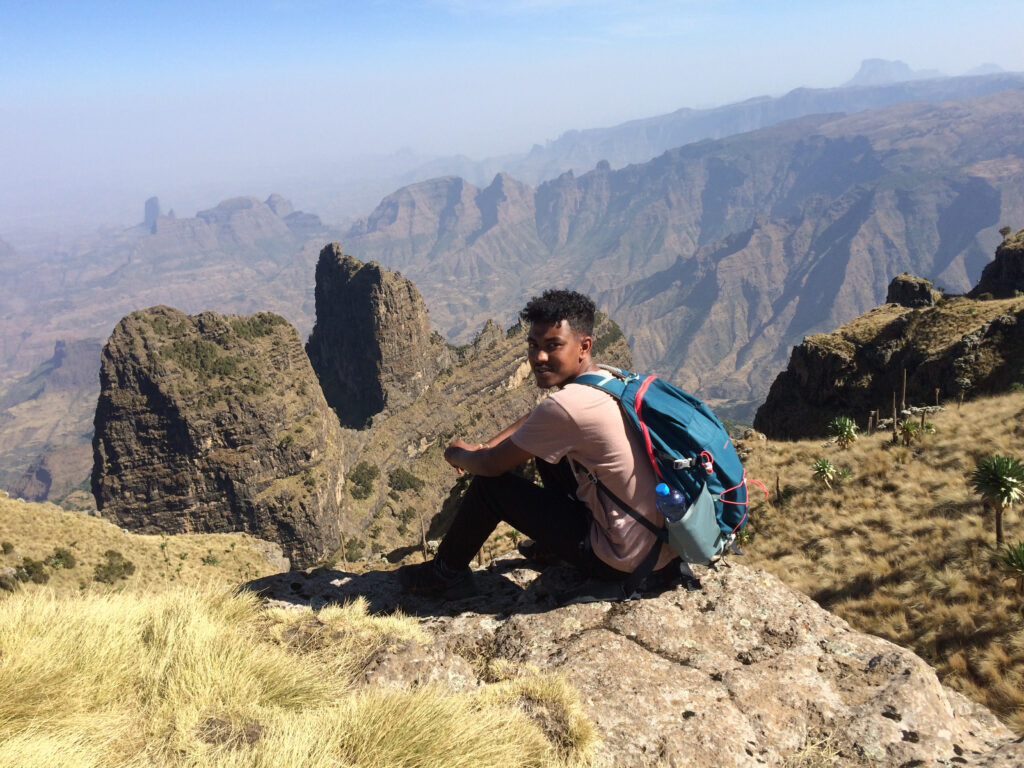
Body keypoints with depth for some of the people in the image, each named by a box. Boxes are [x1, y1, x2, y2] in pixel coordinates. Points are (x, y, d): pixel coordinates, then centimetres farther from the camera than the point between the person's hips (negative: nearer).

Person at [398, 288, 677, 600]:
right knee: (544, 448, 18)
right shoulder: (608, 377, 2)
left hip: (617, 560, -8)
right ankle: (556, 541, 33)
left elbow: (491, 465, -15)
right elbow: (536, 418, 18)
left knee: (490, 483, -3)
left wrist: (457, 454, 6)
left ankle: (446, 574, 19)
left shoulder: (567, 405, -27)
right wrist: (484, 447, 8)